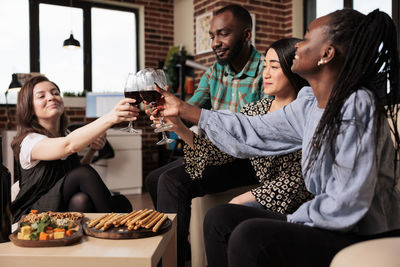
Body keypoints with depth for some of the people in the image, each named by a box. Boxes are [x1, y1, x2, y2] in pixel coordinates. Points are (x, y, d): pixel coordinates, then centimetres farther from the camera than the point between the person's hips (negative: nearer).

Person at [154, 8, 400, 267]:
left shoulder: (357, 107, -23)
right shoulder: (310, 102, 2)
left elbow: (347, 206, -26)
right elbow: (253, 132, 9)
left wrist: (290, 222, -11)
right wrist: (183, 108, 13)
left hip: (363, 237, -8)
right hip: (324, 223, 8)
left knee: (250, 236, -27)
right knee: (220, 218, 4)